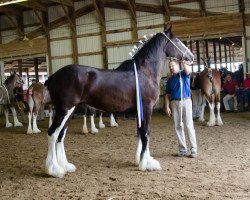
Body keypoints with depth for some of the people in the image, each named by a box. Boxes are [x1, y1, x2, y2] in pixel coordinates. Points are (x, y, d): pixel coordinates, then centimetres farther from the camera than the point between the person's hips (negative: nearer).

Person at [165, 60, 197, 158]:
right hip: (174, 103, 4)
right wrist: (167, 107, 2)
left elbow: (188, 70, -21)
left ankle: (193, 149, -4)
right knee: (178, 126, 5)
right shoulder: (170, 80, 16)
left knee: (189, 126, -7)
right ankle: (182, 149, 13)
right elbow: (167, 95, 13)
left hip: (186, 101, -4)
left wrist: (183, 62, -25)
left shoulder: (184, 74, 5)